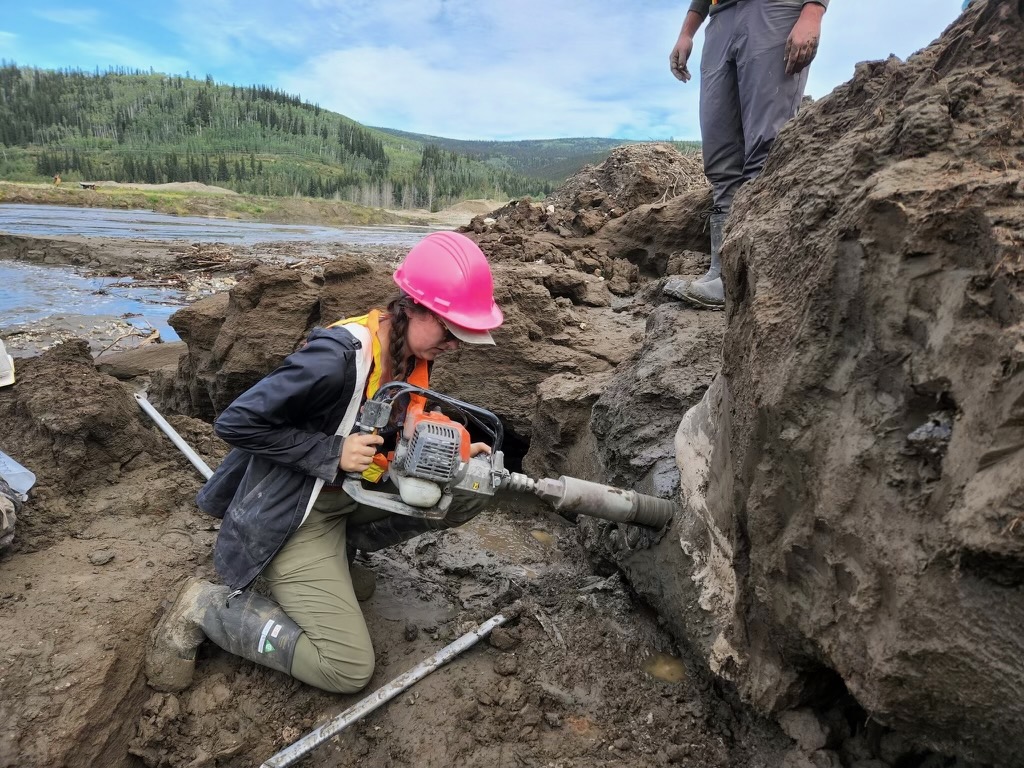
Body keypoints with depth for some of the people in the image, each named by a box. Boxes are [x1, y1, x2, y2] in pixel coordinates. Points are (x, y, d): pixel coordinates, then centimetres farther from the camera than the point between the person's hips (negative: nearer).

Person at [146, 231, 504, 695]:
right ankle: (205, 606, 4)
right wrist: (332, 453, -25)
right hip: (294, 514, -8)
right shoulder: (340, 356, -31)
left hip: (354, 496, 8)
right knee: (348, 670, -11)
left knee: (468, 492, -3)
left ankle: (345, 542, 11)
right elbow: (234, 424, -23)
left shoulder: (414, 352, -5)